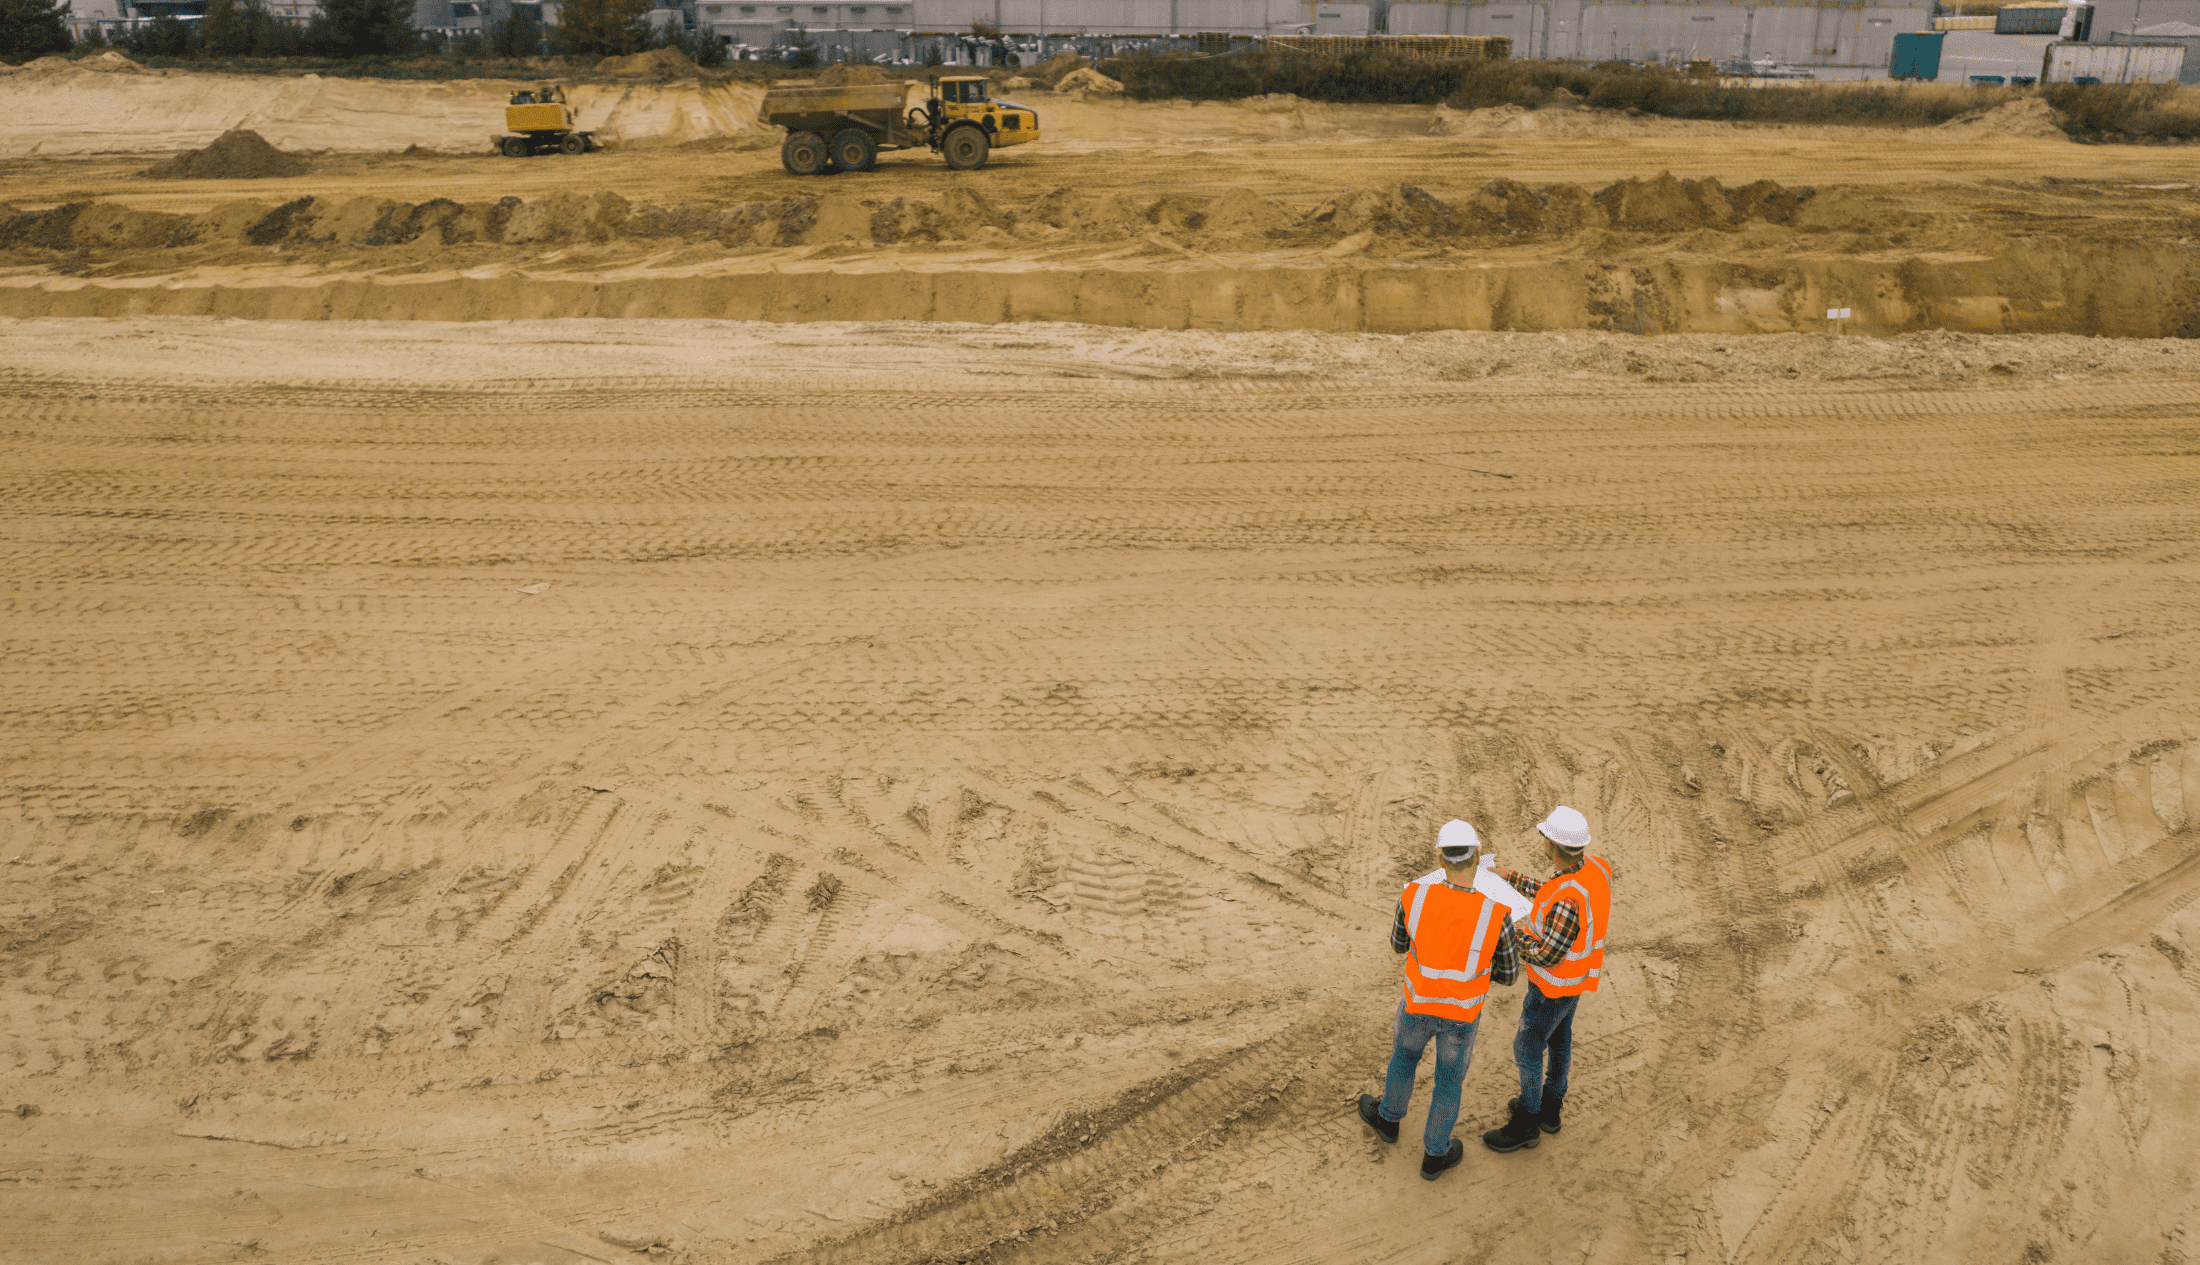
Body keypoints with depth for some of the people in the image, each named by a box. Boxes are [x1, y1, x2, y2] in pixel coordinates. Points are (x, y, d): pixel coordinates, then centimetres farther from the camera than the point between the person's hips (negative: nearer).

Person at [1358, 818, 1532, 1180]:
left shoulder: (1415, 894, -26)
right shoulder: (1496, 914, -29)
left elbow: (1399, 944, -4)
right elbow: (1508, 974, -11)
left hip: (1418, 1002, 1)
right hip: (1461, 1012, -1)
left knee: (1404, 1056, 33)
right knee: (1449, 1079, 25)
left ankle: (1388, 1118, 58)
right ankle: (1435, 1155, 46)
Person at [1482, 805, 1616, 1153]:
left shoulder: (1567, 901, -41)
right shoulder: (1595, 868, -13)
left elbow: (1547, 957, -31)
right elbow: (1552, 892, 7)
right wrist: (1515, 879, 9)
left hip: (1553, 986, -9)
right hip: (1578, 976, 9)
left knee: (1528, 1049, 11)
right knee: (1559, 1038, 26)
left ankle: (1526, 1124, 29)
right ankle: (1550, 1108, 46)